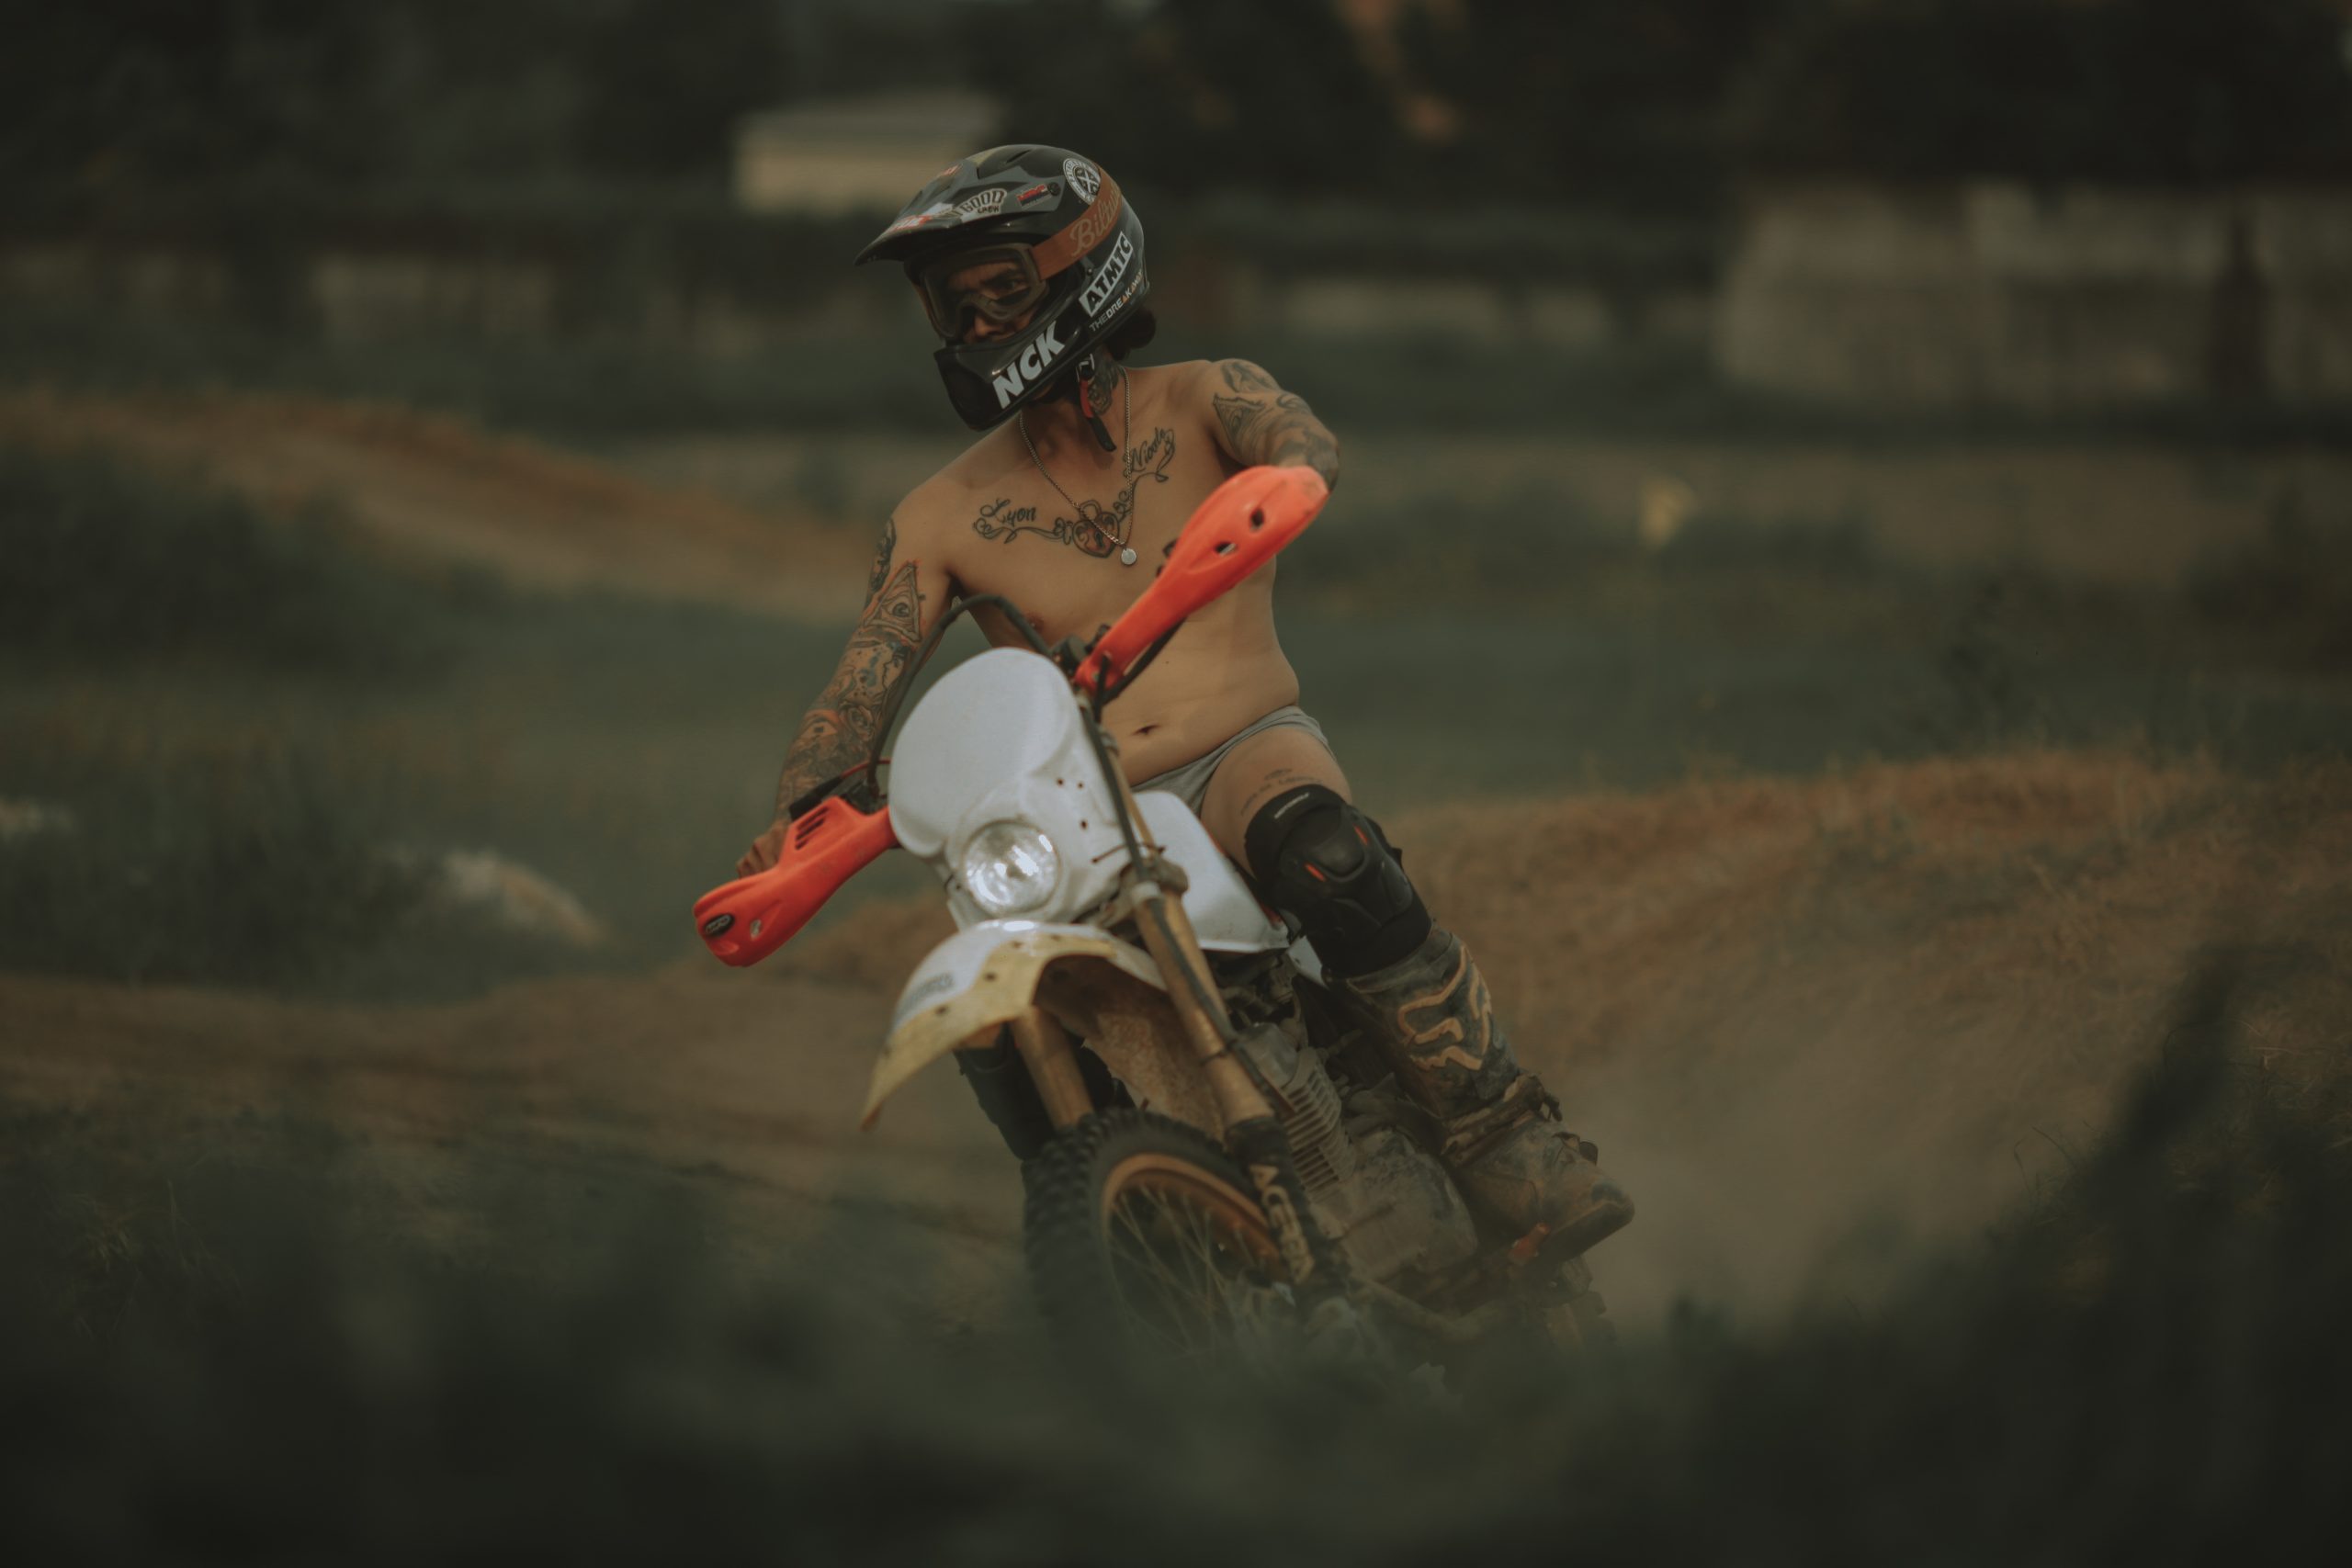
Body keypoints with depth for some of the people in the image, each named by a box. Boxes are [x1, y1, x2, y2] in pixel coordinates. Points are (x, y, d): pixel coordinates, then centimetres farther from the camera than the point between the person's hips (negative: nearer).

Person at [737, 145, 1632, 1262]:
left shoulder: (1195, 401, 5)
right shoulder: (941, 519, 9)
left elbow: (1302, 439, -18)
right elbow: (862, 684, 2)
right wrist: (793, 821, -18)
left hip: (1247, 752, -2)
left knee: (1323, 858, -37)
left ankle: (1501, 1139, -33)